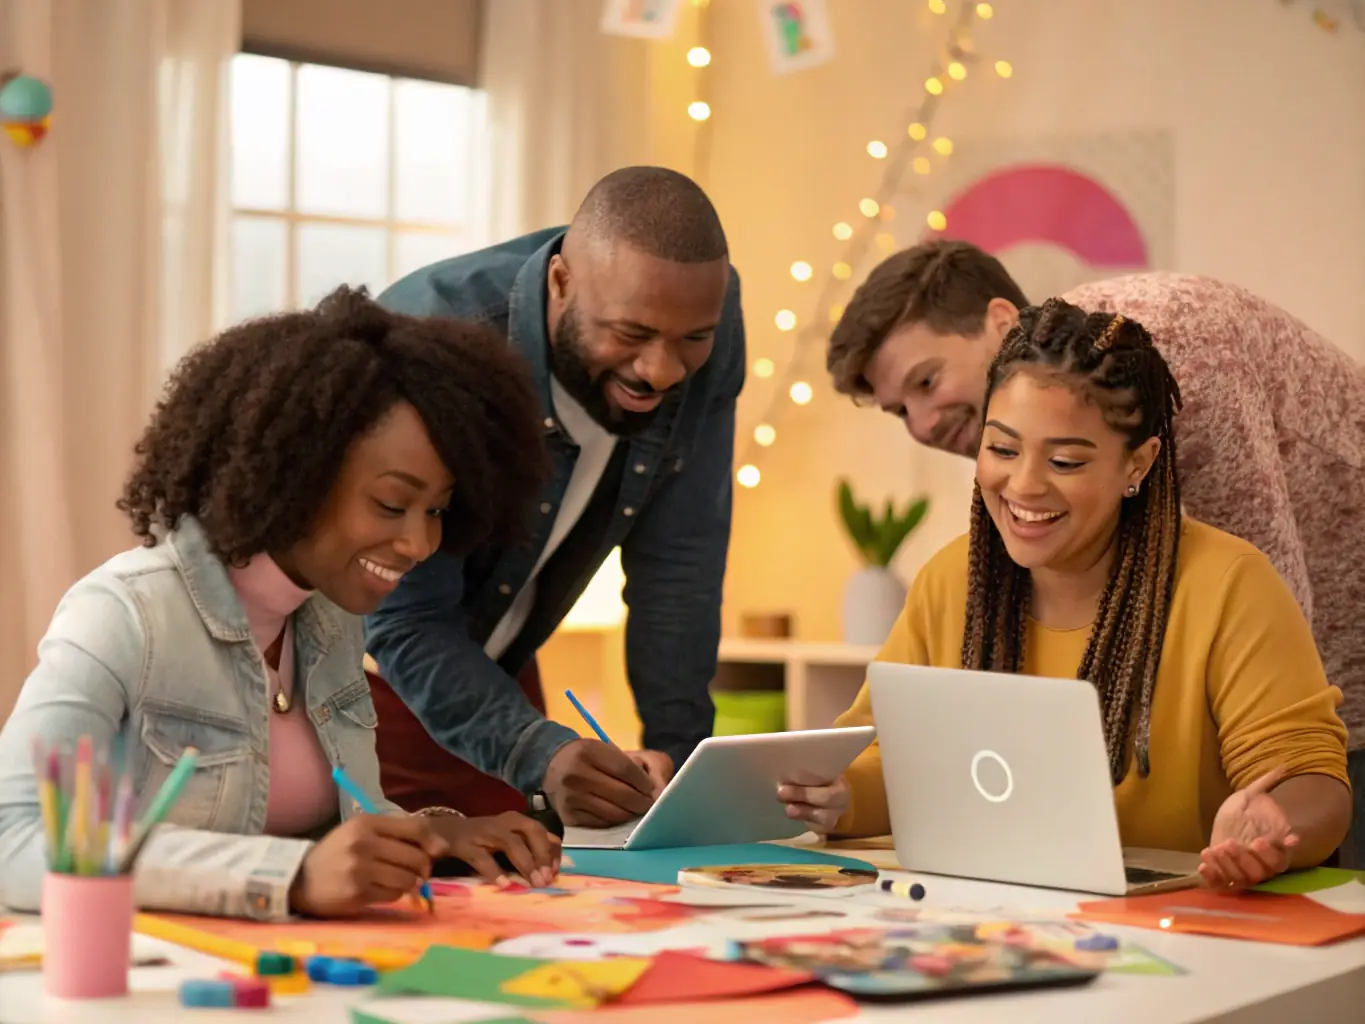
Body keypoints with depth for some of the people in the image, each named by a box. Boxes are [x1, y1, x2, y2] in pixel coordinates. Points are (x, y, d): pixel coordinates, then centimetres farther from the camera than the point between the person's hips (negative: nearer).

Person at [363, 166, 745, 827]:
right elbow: (405, 622, -28)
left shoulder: (707, 318, -18)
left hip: (499, 669, 4)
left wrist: (675, 747, -22)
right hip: (368, 666, -4)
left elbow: (678, 556, -13)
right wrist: (542, 758, -42)